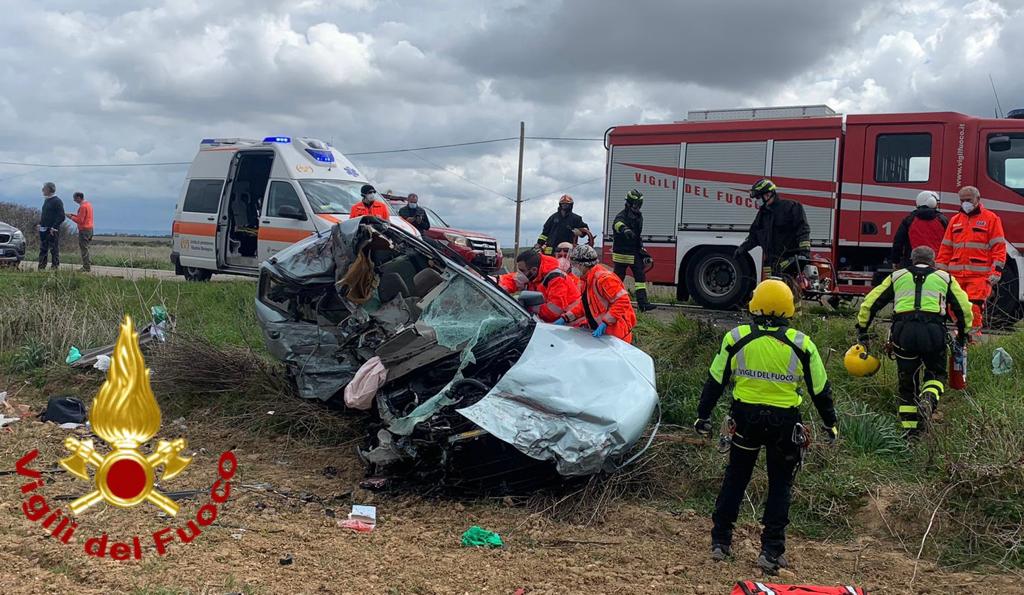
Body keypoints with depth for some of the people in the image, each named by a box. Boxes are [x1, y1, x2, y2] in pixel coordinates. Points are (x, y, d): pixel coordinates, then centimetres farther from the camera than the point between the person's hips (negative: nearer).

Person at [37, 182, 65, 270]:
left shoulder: (57, 201, -11)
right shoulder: (46, 200, 16)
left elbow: (61, 217, -16)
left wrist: (54, 228, -20)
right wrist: (40, 224, 14)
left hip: (53, 230, -9)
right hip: (43, 230, 9)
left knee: (54, 250, -3)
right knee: (43, 250, 10)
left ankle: (55, 267, 0)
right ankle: (41, 268, 15)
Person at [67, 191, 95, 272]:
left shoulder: (83, 206, -17)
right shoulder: (88, 204, 13)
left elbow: (80, 220, -19)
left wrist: (71, 217, -6)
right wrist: (75, 215, 12)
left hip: (84, 230, -10)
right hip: (89, 229, 10)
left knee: (84, 249, -5)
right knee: (85, 248, 15)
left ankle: (86, 267, -4)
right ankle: (87, 265, 18)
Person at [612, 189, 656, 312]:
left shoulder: (639, 216, 12)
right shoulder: (622, 215, -14)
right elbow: (617, 223, -41)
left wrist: (642, 249, 25)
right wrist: (624, 229, -62)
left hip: (635, 253, 7)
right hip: (622, 253, -7)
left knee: (641, 276, -2)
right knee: (618, 277, 3)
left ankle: (643, 303, -6)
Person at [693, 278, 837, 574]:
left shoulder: (736, 338, -5)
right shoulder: (801, 344, -6)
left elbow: (715, 381, 1)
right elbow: (820, 388, 3)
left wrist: (703, 415, 13)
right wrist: (830, 423, 16)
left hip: (746, 416, 1)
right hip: (785, 420, -1)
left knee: (735, 477, 16)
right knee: (780, 483, 13)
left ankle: (720, 541, 19)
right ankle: (771, 550, 11)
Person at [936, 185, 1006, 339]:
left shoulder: (991, 219, 4)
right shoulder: (955, 220, 17)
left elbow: (999, 247, -2)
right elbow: (946, 248, 17)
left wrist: (996, 271, -10)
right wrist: (939, 270, 10)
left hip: (979, 275, -4)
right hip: (956, 274, 5)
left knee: (974, 308, -11)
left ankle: (973, 337, -5)